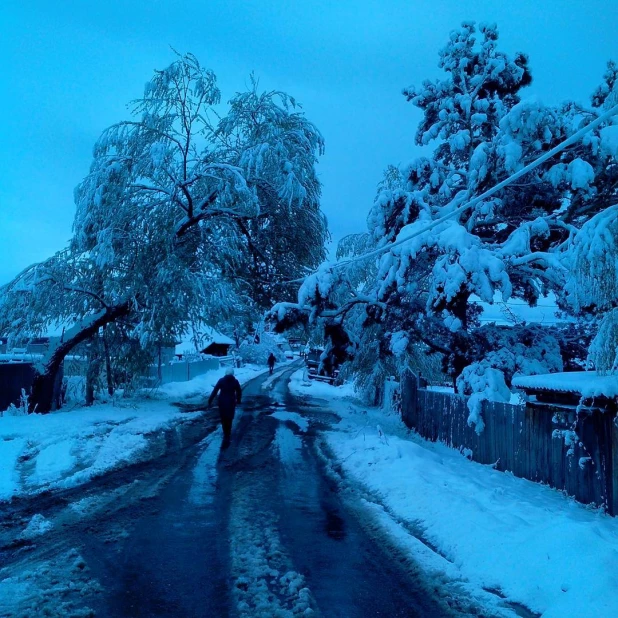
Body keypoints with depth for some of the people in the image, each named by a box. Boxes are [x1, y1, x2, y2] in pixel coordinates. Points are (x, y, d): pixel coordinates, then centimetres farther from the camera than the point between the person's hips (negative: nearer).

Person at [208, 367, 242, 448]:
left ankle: (226, 435, 30)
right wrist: (238, 400, 23)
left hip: (222, 402, 1)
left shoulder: (221, 380, -2)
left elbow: (215, 391, -5)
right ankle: (226, 437, -6)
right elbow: (239, 392, 6)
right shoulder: (235, 381, -1)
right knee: (229, 420, 1)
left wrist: (210, 400, -2)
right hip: (231, 403, 0)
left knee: (223, 419, 16)